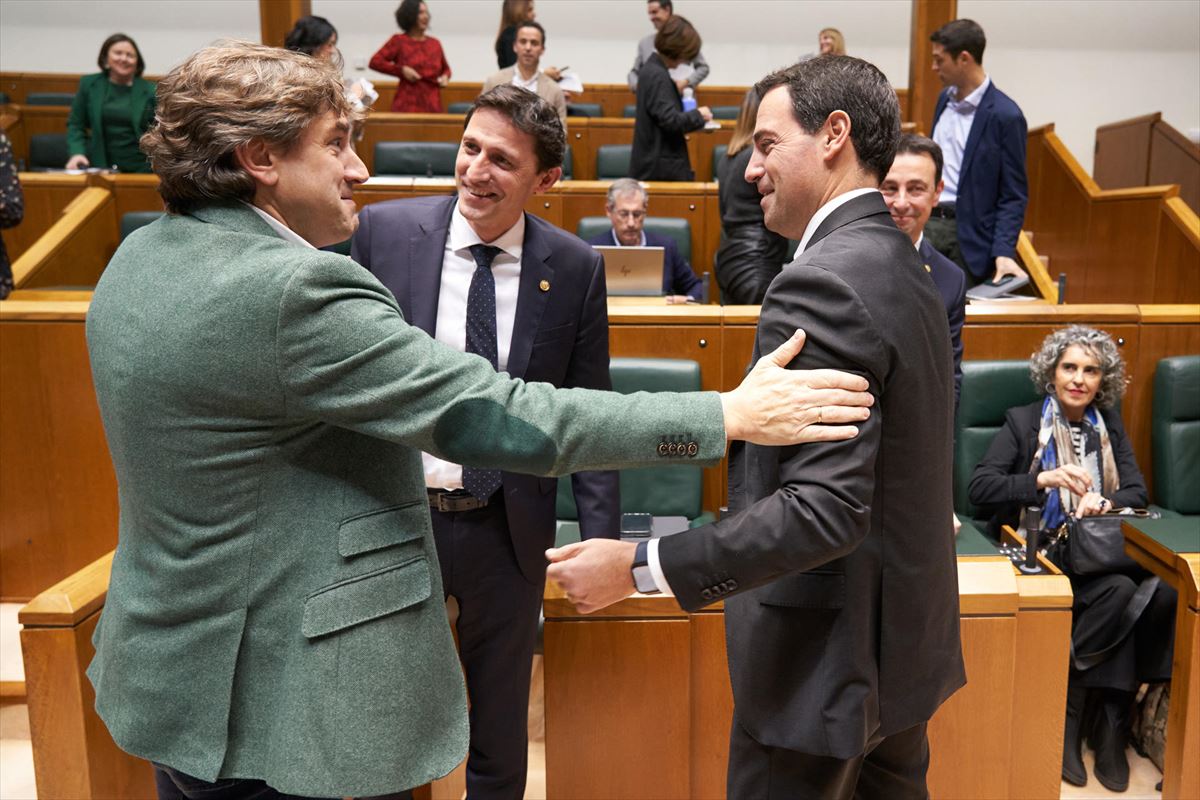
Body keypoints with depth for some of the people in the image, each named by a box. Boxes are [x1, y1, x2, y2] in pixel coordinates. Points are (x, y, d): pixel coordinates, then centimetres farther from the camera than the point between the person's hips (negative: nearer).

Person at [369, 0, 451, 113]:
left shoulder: (435, 43, 14)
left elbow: (445, 68, 28)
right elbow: (375, 62, 0)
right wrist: (402, 70, -10)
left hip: (433, 106, 3)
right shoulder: (398, 41, 5)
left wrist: (445, 76, 4)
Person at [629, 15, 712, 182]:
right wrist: (698, 115, -7)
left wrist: (695, 119, 10)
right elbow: (670, 120, -23)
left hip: (653, 163, 10)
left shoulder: (652, 69, 14)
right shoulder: (657, 76, -17)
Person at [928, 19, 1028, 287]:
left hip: (967, 233, -6)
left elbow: (1013, 194, -11)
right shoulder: (945, 98, 9)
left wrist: (1003, 251, -21)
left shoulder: (1005, 115, -12)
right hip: (926, 221, 6)